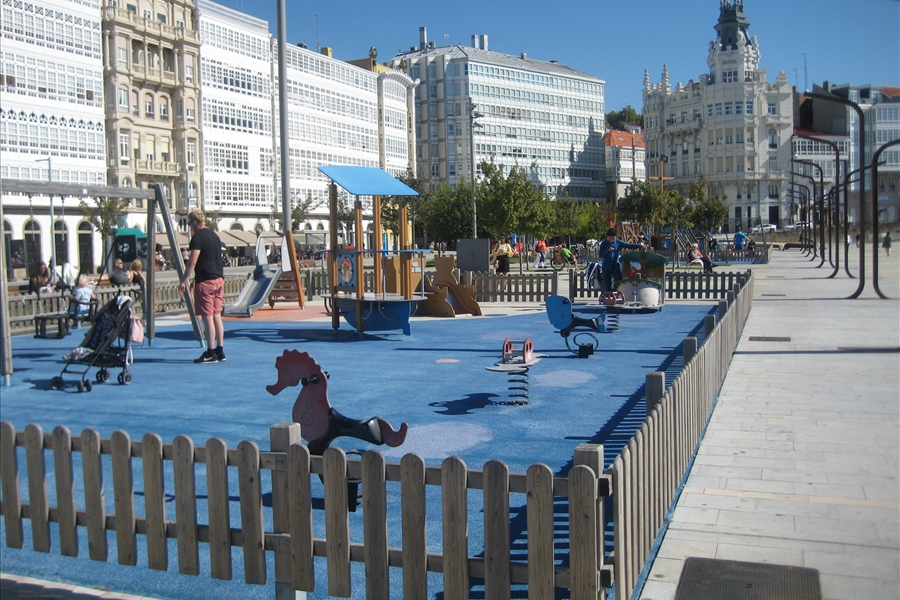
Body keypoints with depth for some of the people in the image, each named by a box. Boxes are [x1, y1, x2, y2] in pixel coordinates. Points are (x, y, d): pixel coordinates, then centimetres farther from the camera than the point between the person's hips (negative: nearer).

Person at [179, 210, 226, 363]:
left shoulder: (198, 237, -10)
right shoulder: (214, 236, 15)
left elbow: (193, 261, -17)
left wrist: (183, 280, -13)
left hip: (205, 281, -8)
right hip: (219, 279, 8)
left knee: (207, 317, -5)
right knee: (216, 315, 11)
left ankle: (211, 353, -4)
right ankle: (220, 351, 13)